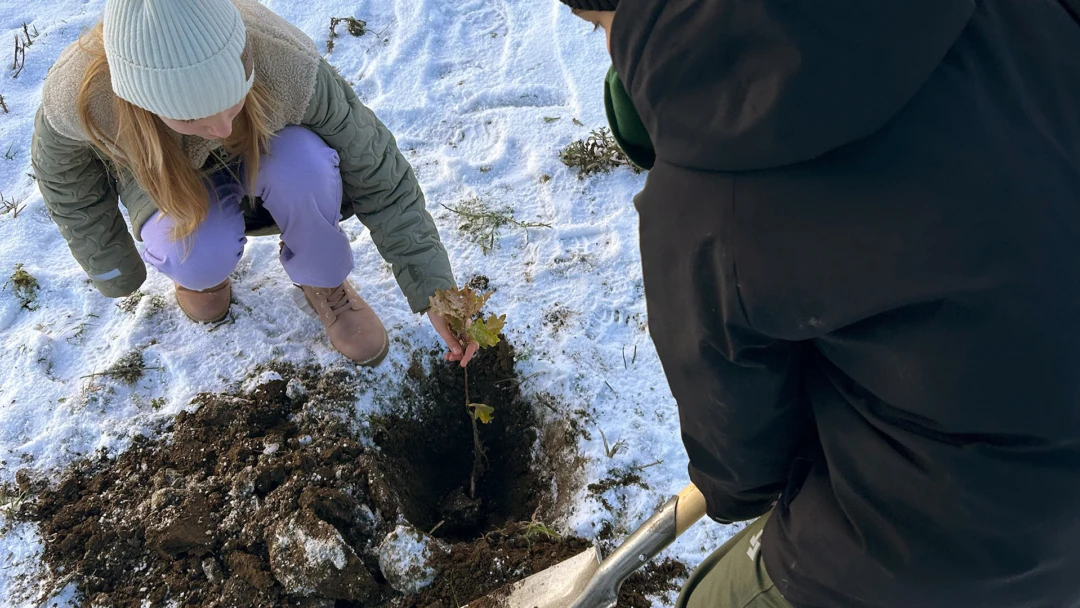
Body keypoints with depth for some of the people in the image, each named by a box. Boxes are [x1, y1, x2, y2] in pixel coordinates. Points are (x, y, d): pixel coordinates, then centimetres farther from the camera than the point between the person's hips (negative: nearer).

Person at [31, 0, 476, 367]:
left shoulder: (287, 65, -39)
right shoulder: (76, 97, -35)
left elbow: (377, 174, -28)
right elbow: (67, 183, -11)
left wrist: (434, 293, -28)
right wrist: (115, 273, 3)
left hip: (262, 157, 0)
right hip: (169, 179, 0)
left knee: (304, 161, -36)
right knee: (201, 259, -32)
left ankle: (323, 286, -7)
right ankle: (201, 266, 7)